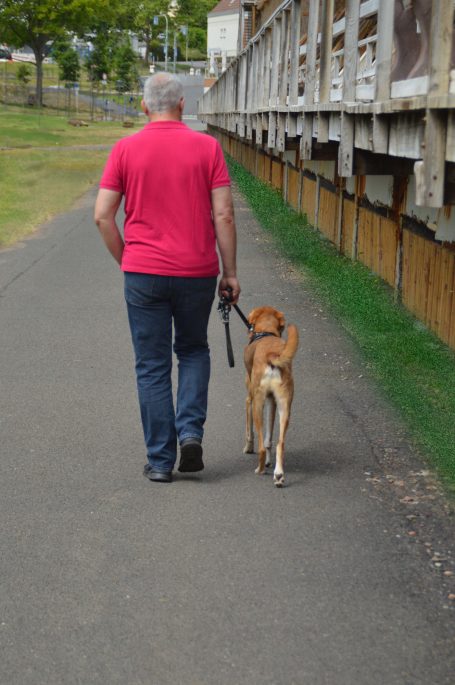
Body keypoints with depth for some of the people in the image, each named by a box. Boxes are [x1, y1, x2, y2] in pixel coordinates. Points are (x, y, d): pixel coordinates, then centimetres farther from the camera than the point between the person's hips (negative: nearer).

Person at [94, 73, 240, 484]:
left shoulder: (126, 149, -1)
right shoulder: (207, 147, -2)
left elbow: (103, 215, -2)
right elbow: (223, 215, -5)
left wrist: (126, 262, 11)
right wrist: (230, 272, 3)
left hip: (144, 274, 0)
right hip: (197, 272, 0)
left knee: (152, 367, 8)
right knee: (193, 350, 22)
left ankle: (161, 460, 10)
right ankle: (191, 431, 4)